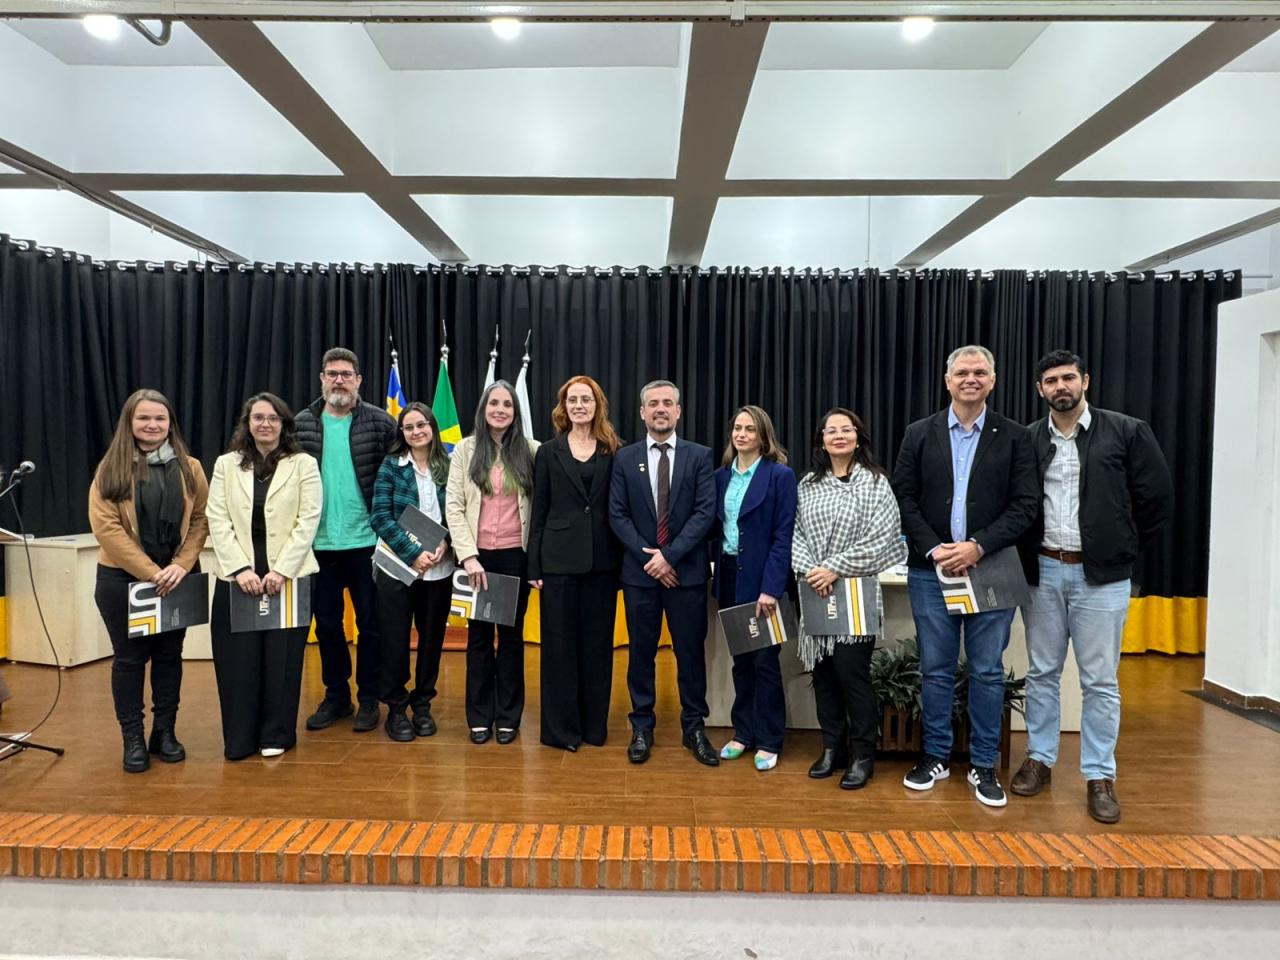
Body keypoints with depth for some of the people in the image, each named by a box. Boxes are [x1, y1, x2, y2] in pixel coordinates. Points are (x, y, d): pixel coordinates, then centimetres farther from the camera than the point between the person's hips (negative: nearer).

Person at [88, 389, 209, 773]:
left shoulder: (189, 467, 3)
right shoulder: (111, 469, -3)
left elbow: (201, 519, 1)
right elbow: (105, 526, -10)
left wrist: (180, 565, -13)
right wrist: (149, 571, -15)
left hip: (176, 577, 2)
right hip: (122, 578, -2)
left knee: (169, 654, 10)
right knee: (129, 657, 6)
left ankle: (165, 732, 23)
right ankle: (133, 739, 17)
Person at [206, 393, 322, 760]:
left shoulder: (304, 465, 4)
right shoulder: (226, 465, 10)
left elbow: (308, 521, -4)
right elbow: (218, 521, 2)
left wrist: (281, 570, -13)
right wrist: (240, 569, -10)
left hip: (288, 576, -1)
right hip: (236, 577, 2)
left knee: (282, 657, 3)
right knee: (237, 659, 3)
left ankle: (276, 735, 17)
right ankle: (239, 738, 17)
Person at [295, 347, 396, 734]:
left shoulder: (380, 423, -3)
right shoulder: (302, 425, 4)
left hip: (367, 541, -2)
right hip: (320, 543, 3)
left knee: (370, 622, 7)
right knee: (326, 623, 12)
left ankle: (368, 698, 20)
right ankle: (336, 694, 28)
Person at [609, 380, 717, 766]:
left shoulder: (700, 456, 1)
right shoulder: (625, 458, 5)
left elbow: (705, 512, -6)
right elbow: (617, 515, 1)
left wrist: (669, 554, -14)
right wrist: (648, 556, -11)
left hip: (687, 571, -1)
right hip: (640, 571, 1)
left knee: (691, 651, 6)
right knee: (641, 651, 9)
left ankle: (694, 727, 20)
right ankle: (642, 727, 21)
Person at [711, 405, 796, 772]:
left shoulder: (780, 475, -8)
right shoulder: (721, 475, 8)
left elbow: (783, 535, -12)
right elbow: (716, 526, 10)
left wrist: (770, 588, -18)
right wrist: (717, 573, 0)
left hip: (761, 577, -5)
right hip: (729, 575, 5)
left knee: (765, 660, 3)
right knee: (740, 658, 14)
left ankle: (768, 741, 15)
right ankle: (743, 732, 25)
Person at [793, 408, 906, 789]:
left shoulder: (874, 481, -2)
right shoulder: (808, 484, 10)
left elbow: (881, 538, -10)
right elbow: (794, 534, 6)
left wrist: (835, 568, -15)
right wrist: (809, 570, -11)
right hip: (816, 592, 4)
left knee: (852, 672, -4)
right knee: (822, 672, 8)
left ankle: (863, 755, 13)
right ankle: (832, 747, 23)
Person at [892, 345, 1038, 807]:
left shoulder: (1014, 437, 2)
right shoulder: (920, 434, 5)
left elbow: (1024, 506, -3)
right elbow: (904, 498, 2)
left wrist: (977, 546, -14)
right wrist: (933, 549, -10)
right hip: (932, 570, 1)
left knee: (987, 672, 6)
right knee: (936, 669, 9)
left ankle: (983, 765, 20)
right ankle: (936, 756, 23)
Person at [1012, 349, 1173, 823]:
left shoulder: (1126, 432, -3)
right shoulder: (1026, 440, 2)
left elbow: (1157, 497, 0)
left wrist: (1124, 549, 2)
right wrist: (1026, 554, 5)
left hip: (1101, 574, -2)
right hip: (1042, 571, 2)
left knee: (1100, 680, 4)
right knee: (1042, 673, 12)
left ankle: (1099, 776, 16)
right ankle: (1039, 759, 25)